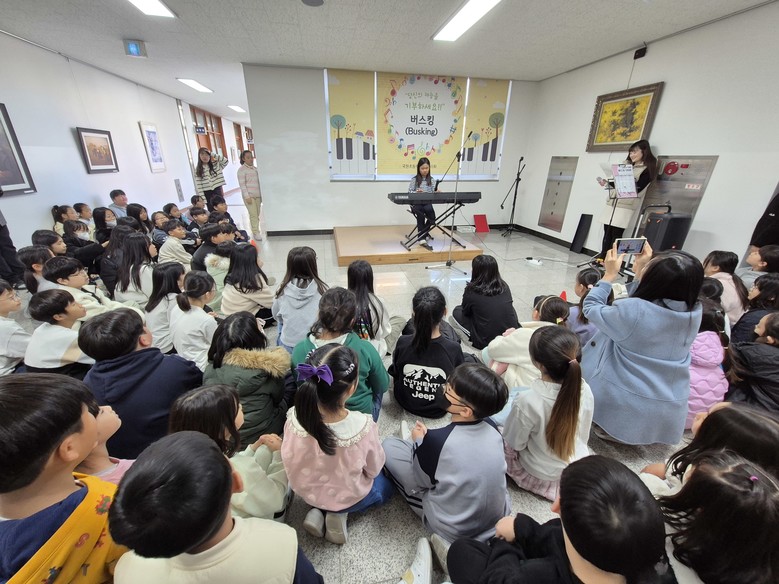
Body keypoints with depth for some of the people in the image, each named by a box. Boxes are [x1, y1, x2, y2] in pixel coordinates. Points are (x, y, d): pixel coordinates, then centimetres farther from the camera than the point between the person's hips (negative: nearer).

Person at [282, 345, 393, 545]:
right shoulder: (362, 425, -36)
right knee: (385, 486, 28)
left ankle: (318, 512, 13)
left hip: (307, 492, 4)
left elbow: (290, 460, -9)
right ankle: (340, 513, 7)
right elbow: (374, 469, -17)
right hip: (350, 497, -3)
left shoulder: (295, 417, -28)